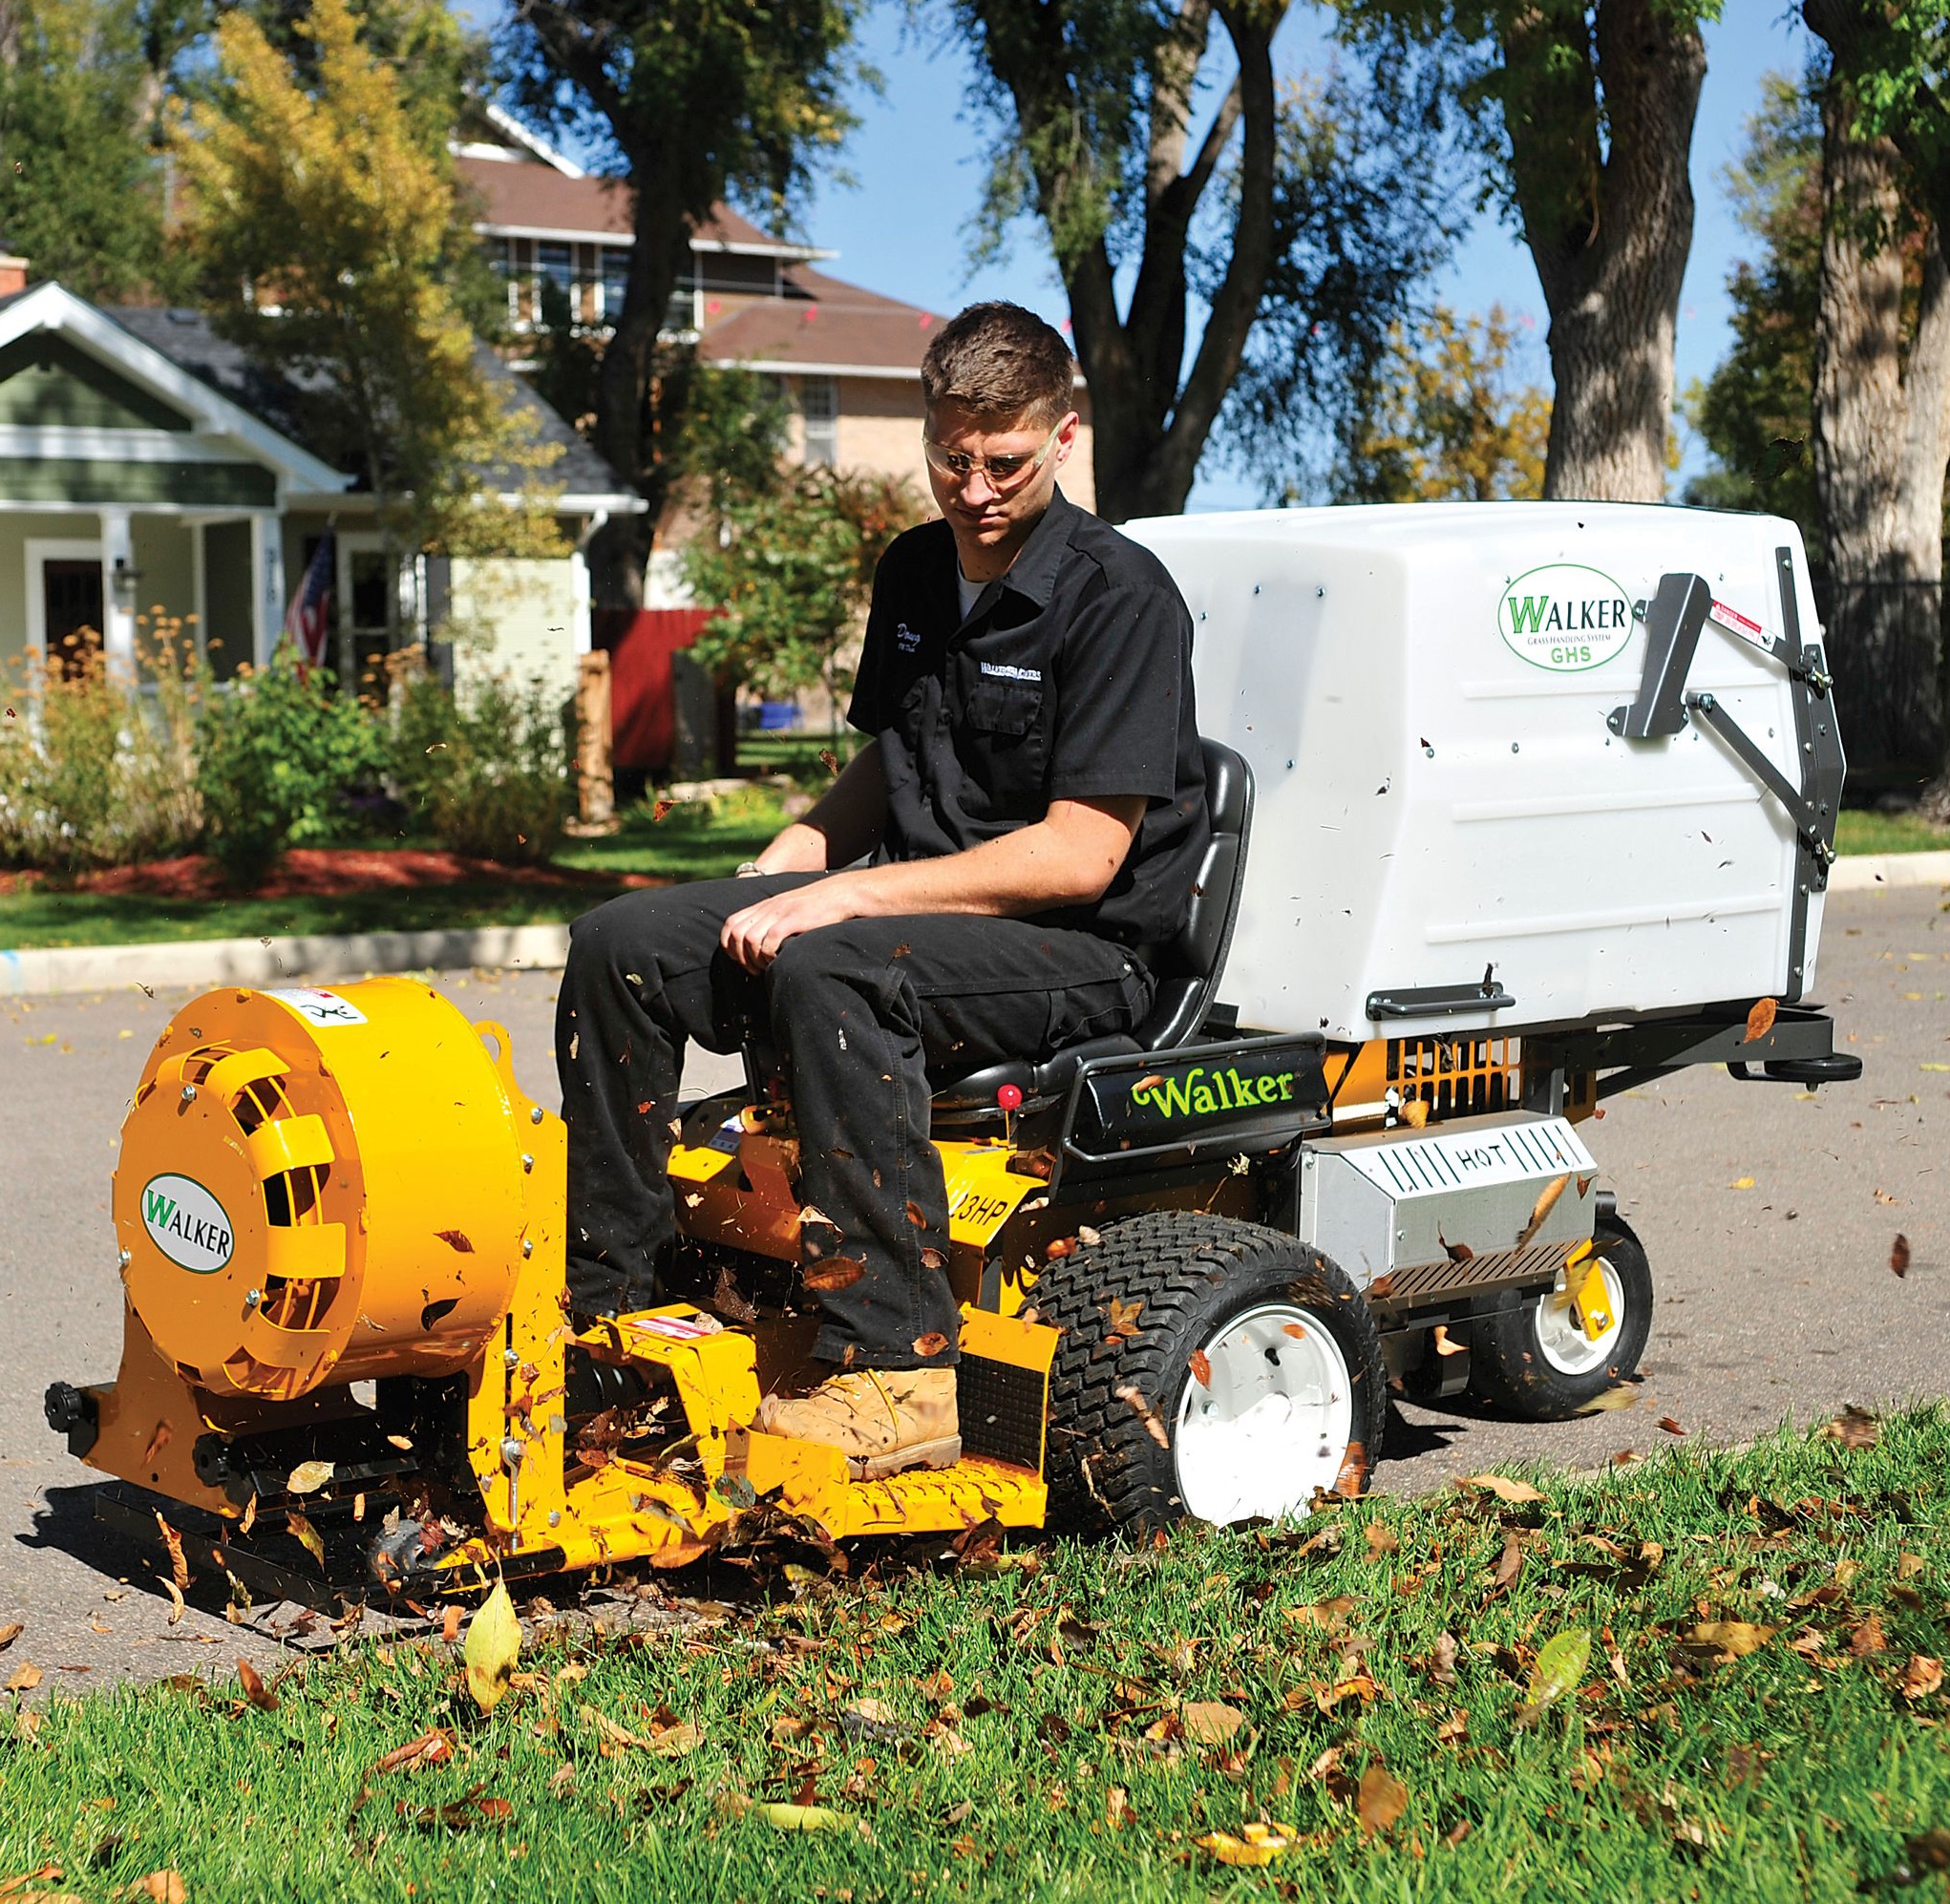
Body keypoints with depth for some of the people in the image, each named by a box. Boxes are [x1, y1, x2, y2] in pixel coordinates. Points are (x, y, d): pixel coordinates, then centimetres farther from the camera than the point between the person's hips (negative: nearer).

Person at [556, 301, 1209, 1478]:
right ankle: (603, 1288, 2)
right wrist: (788, 862, 5)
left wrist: (848, 896, -22)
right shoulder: (915, 573, 11)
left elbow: (1080, 855, -20)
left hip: (1080, 948, -8)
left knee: (828, 974, -37)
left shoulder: (1120, 597, -14)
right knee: (621, 948, -6)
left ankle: (900, 1367, -33)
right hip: (910, 901, 8)